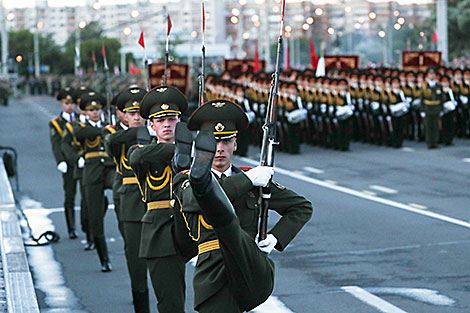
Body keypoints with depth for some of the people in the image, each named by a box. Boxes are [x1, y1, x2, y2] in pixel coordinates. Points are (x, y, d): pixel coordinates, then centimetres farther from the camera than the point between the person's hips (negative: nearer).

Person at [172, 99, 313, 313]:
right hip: (213, 277, 1)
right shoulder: (185, 182, 13)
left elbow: (302, 207, 26)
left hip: (253, 275, -1)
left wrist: (276, 238, 8)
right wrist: (248, 180, -8)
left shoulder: (255, 180, 18)